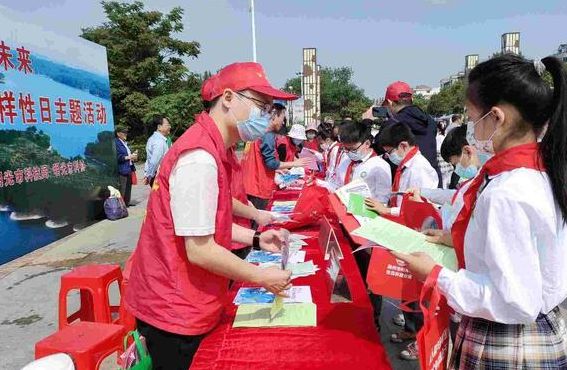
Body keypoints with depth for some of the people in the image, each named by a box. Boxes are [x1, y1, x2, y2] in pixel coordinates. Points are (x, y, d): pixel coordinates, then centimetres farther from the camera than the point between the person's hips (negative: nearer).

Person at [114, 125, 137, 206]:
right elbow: (118, 157, -20)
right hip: (122, 170, -10)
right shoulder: (116, 143, -11)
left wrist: (133, 156, 9)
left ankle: (127, 203, 23)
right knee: (122, 190, -9)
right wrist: (129, 157, -17)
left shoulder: (124, 143, 18)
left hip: (129, 169, 10)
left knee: (128, 188, 14)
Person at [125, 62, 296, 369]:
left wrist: (255, 239, 7)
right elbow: (199, 250, -24)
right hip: (175, 313, -9)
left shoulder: (211, 149, 8)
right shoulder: (201, 158, -24)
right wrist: (262, 277, -13)